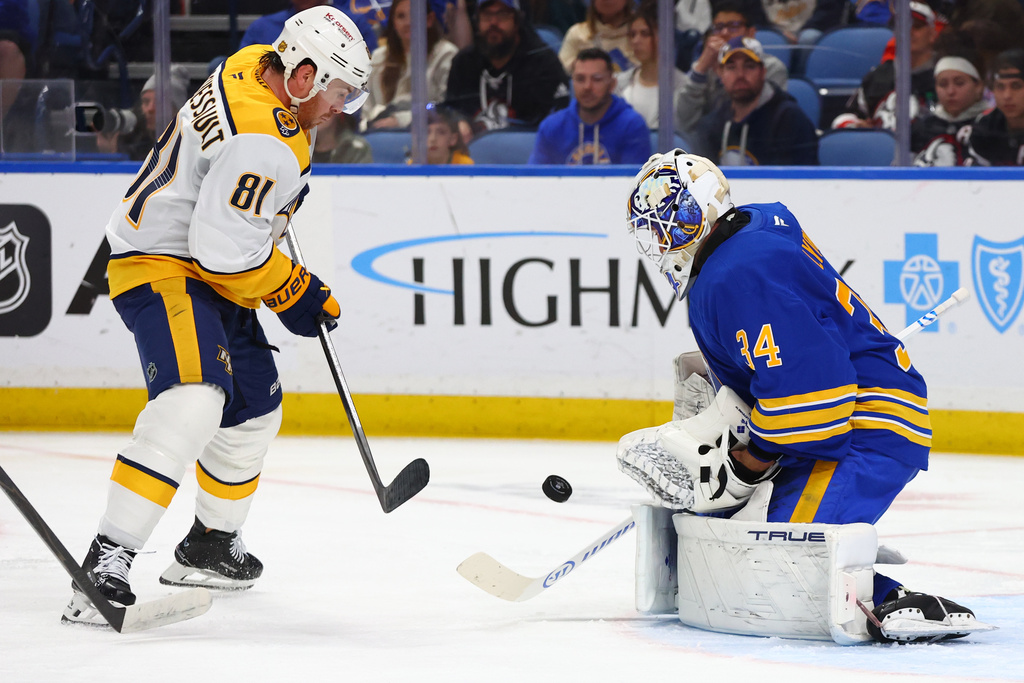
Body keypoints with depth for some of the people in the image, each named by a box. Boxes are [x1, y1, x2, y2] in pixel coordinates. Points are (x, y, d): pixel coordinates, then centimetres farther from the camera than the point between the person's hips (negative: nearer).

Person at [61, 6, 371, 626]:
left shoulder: (257, 65, 3)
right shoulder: (262, 143, -27)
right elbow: (226, 248, -26)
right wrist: (295, 293, -13)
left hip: (209, 271, 11)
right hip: (162, 267, -11)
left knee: (254, 407, 21)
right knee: (194, 399, -30)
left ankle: (211, 544, 40)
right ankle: (107, 563, -35)